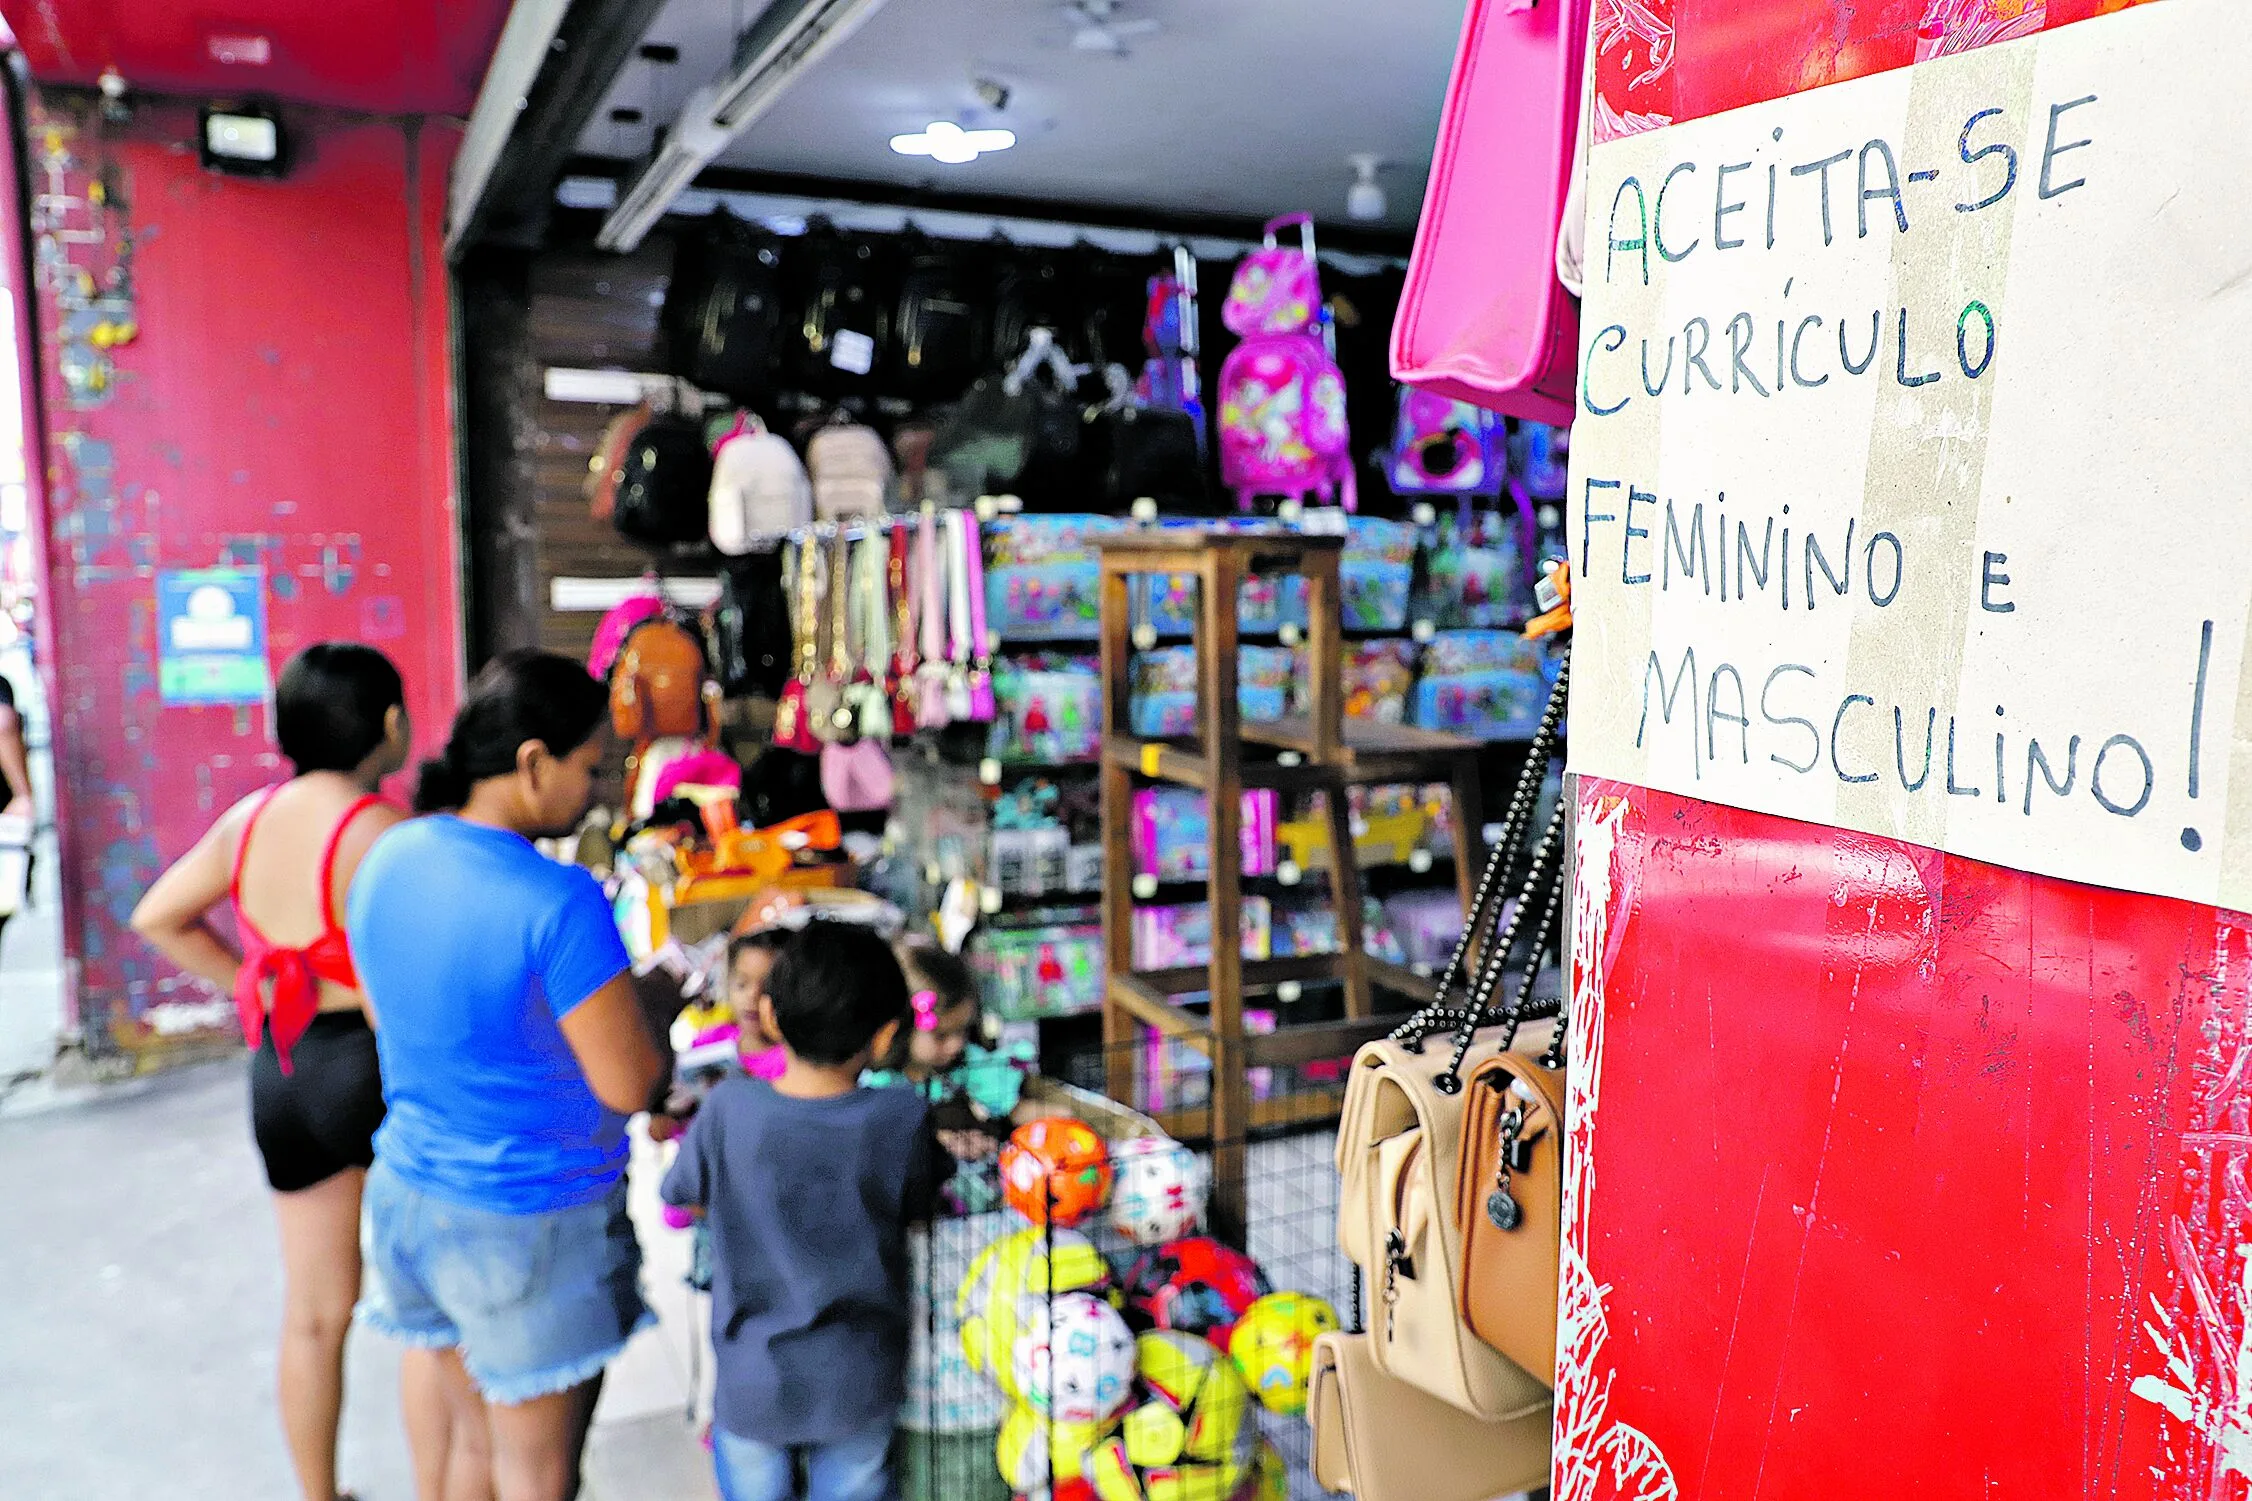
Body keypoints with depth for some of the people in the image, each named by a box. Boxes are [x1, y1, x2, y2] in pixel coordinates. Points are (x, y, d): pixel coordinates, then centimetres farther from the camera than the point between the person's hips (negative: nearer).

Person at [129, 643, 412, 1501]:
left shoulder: (251, 818, 1)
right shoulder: (380, 831, -21)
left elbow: (157, 917, 13)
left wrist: (255, 989, 12)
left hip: (283, 1069, 7)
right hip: (373, 1067, -7)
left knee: (314, 1314, 20)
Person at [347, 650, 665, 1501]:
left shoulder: (385, 861, -2)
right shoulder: (558, 903, -26)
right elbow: (627, 1086, -21)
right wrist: (638, 1001, -3)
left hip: (406, 1197, 7)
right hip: (533, 1224, -7)